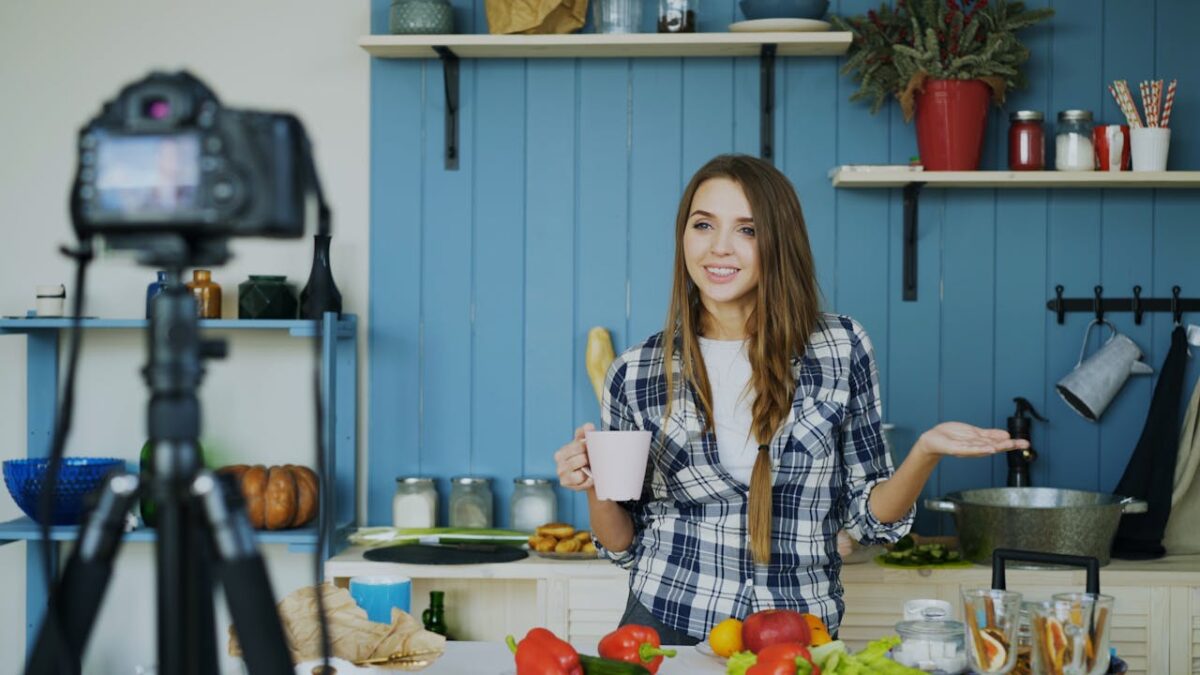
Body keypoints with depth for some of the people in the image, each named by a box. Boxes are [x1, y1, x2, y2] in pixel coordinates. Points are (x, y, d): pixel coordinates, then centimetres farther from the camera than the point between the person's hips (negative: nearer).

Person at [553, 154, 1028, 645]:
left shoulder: (841, 350, -4)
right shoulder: (636, 375, -3)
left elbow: (867, 517, 1)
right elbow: (623, 545, 4)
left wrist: (926, 452, -15)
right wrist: (597, 487, -14)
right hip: (667, 625, 1)